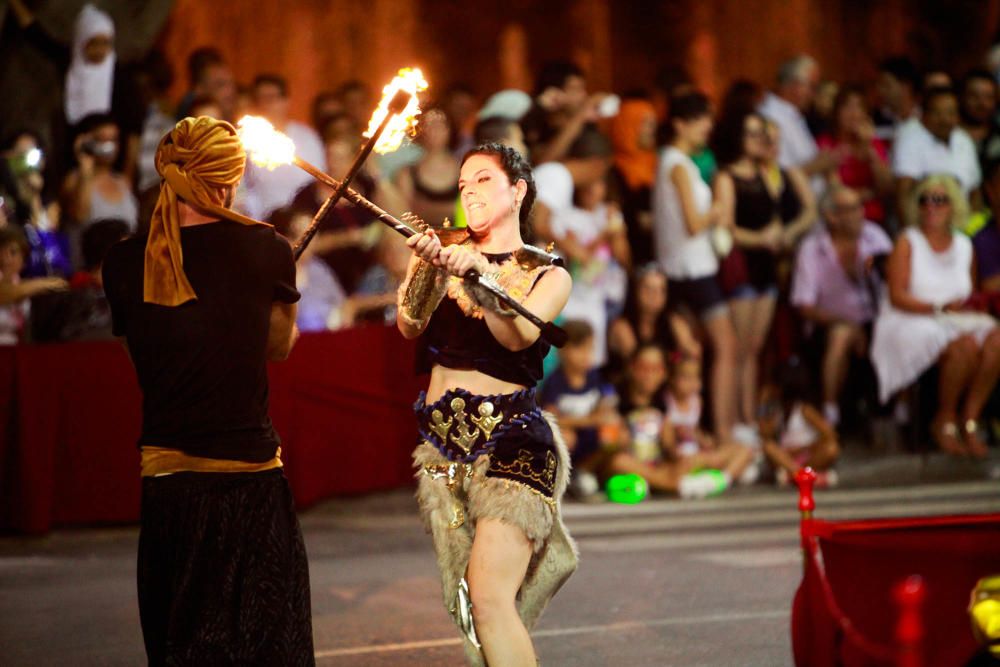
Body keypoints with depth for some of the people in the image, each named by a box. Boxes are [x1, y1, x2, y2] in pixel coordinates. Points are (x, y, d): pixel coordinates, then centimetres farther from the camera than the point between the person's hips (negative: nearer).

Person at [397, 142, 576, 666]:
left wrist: (478, 275, -32)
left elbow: (520, 335, -16)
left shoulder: (548, 276, 4)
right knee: (464, 601, 4)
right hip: (442, 440, 4)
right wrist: (428, 268, -26)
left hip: (511, 437, -4)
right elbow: (410, 325, -7)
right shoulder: (445, 253, 10)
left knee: (489, 595, -19)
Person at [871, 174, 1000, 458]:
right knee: (966, 345, -34)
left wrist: (967, 306, -6)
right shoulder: (908, 243, 3)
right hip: (909, 325, -5)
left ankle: (969, 421, -21)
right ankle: (944, 421, -15)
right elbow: (897, 298, -7)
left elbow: (970, 295, 18)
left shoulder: (964, 245, 17)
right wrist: (939, 308, -17)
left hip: (958, 322, 5)